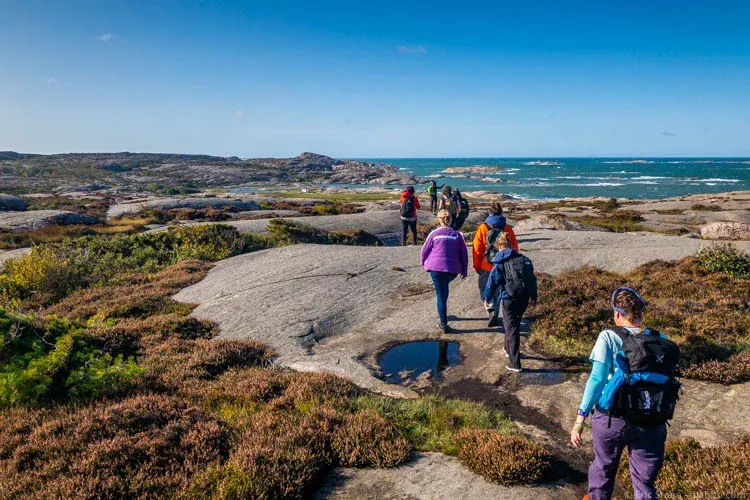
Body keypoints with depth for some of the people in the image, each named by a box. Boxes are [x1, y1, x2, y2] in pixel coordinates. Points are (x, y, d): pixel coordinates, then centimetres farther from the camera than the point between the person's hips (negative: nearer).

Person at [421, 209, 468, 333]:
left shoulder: (434, 233, 0)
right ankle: (443, 314, 35)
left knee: (440, 294, 1)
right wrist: (464, 270, 16)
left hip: (436, 268, -2)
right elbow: (463, 253, 6)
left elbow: (425, 250, 4)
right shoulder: (457, 235, 5)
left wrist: (424, 264, 22)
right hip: (453, 269, 3)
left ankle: (444, 324, -3)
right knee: (445, 286, 29)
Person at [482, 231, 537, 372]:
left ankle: (515, 363, -3)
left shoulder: (500, 263, -8)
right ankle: (509, 349, 42)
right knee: (514, 324, 24)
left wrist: (487, 298, 7)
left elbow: (492, 281, -6)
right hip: (524, 298, 6)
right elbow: (532, 279, 13)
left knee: (511, 328, -2)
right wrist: (533, 296, 23)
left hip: (509, 298, -6)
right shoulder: (524, 259, 8)